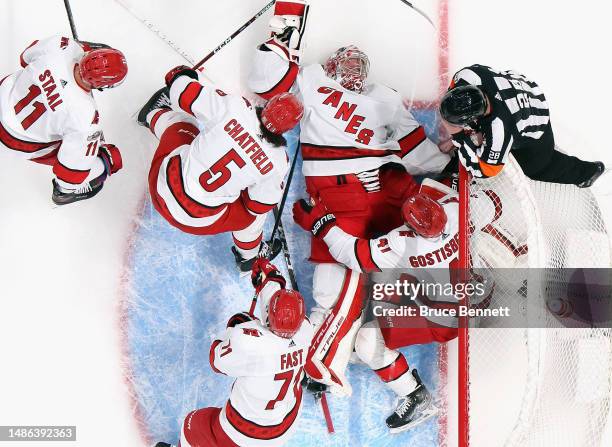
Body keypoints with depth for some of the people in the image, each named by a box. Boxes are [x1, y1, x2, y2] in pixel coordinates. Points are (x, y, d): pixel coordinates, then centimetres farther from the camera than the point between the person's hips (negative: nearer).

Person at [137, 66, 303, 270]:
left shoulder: (235, 107, -20)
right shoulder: (277, 161, -17)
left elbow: (184, 92, -10)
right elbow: (260, 205, -3)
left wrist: (179, 75, 13)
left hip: (164, 186, 2)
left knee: (181, 124, 27)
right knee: (252, 211, 27)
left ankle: (154, 115, 57)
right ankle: (248, 256, 49)